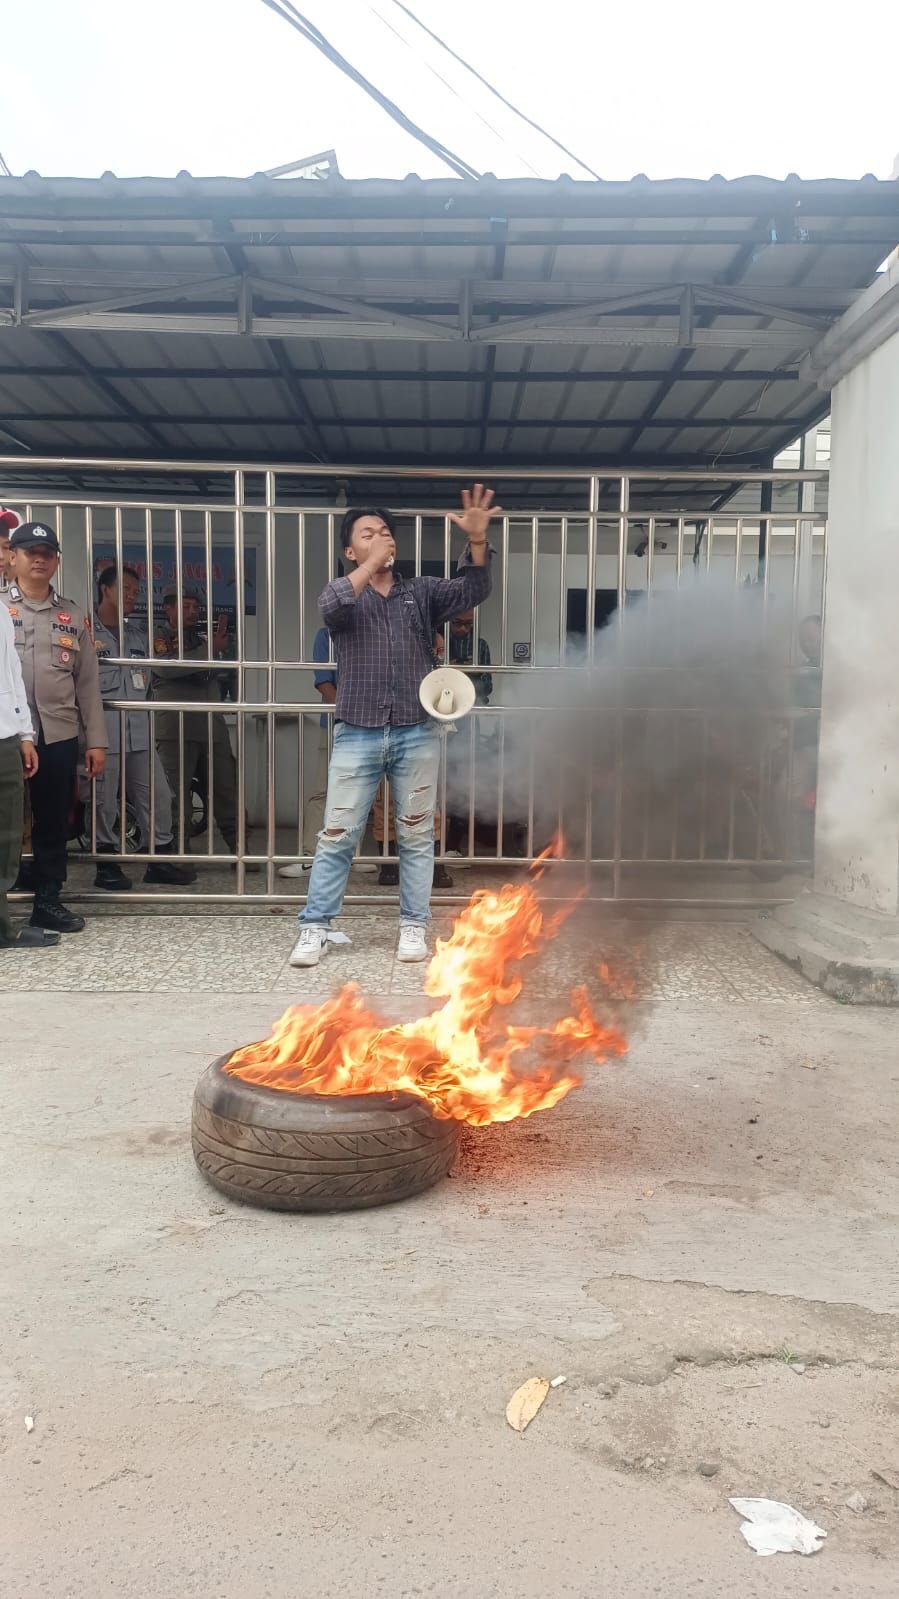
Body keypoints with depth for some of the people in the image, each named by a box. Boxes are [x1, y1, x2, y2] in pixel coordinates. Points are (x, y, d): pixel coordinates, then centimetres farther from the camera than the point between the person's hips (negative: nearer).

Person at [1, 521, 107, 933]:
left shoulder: (73, 616, 13)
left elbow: (87, 682, 11)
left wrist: (96, 740, 5)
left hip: (59, 735, 3)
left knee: (54, 823, 9)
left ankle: (48, 901, 20)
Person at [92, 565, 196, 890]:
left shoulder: (139, 635, 19)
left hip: (139, 732, 6)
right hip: (103, 732, -6)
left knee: (157, 796, 6)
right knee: (104, 801, 1)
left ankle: (161, 860, 17)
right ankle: (107, 864, 13)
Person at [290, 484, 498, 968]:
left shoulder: (422, 592, 10)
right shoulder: (344, 594, 5)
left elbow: (472, 590, -5)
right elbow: (329, 605, -19)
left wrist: (477, 540, -21)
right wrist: (372, 563, -20)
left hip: (416, 734, 2)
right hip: (357, 735, -1)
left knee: (416, 837, 8)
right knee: (337, 837, 3)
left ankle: (413, 926, 20)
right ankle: (314, 928, 13)